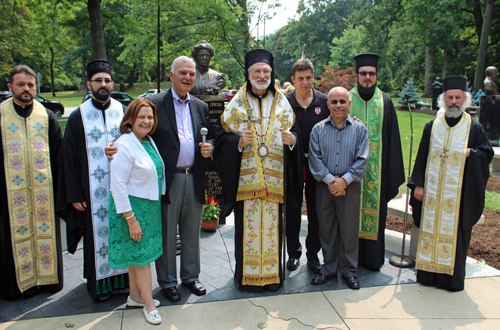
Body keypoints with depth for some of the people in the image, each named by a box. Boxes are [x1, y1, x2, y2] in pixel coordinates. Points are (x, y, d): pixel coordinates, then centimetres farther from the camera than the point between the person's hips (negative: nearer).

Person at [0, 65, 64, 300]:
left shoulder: (47, 116, 6)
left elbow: (58, 154, 6)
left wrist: (58, 186, 1)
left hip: (43, 188, 1)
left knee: (45, 231, 9)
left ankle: (47, 277, 25)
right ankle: (21, 281, 22)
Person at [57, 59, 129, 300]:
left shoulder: (123, 112, 4)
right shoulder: (78, 117, 1)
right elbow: (69, 158, 1)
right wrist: (75, 195, -4)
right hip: (93, 188, -1)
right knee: (97, 233, 7)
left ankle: (123, 278, 24)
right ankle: (99, 283, 24)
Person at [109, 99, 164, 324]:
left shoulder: (149, 141, 7)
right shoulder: (124, 146, -19)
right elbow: (118, 185, -21)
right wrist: (130, 218, -20)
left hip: (150, 206, 8)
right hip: (134, 207, -8)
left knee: (138, 254, 19)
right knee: (141, 255, 2)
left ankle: (135, 296, 34)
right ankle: (149, 304, 17)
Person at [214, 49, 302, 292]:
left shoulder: (281, 103, 10)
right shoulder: (237, 103, 4)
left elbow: (294, 131, 10)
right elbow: (223, 137, 3)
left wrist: (291, 139, -13)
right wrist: (239, 141, -18)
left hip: (274, 178, 2)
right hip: (246, 176, -1)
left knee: (272, 224, 6)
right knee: (248, 225, 2)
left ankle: (272, 274, 22)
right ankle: (247, 276, 18)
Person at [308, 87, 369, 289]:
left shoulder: (359, 129, 3)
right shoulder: (318, 129, 4)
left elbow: (362, 160, -3)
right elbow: (314, 158, -3)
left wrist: (345, 180, -14)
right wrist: (330, 179, -14)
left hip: (350, 187, -1)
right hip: (324, 186, 1)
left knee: (349, 229, 5)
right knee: (326, 228, 9)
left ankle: (349, 270, 22)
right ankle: (329, 268, 24)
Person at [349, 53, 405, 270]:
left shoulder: (385, 102, 6)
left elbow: (393, 139, 6)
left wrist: (393, 172, 2)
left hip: (377, 169, 1)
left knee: (375, 208, 7)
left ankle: (372, 257, 21)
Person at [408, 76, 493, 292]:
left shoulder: (474, 127, 2)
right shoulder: (432, 126, 7)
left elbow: (488, 154, 6)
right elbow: (422, 157, 5)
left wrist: (471, 154, -14)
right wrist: (418, 184, 0)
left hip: (459, 193, -2)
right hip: (432, 192, 2)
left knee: (455, 232, 4)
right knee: (430, 230, 8)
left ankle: (453, 277, 17)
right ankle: (429, 272, 21)